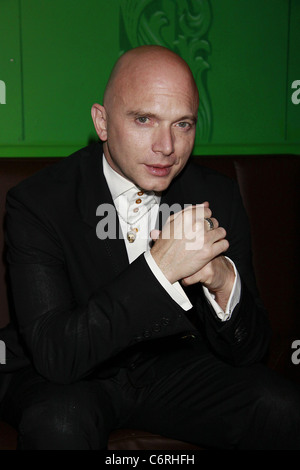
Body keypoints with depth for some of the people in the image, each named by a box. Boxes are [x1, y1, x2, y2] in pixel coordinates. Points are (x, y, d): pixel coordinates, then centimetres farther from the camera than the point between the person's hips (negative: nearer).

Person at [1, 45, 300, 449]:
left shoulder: (218, 198, -10)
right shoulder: (38, 203, -19)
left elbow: (248, 352, -7)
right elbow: (54, 354, -26)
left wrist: (223, 280, -31)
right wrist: (159, 268, -36)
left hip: (174, 365, 3)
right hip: (74, 381, -2)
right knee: (58, 423, -34)